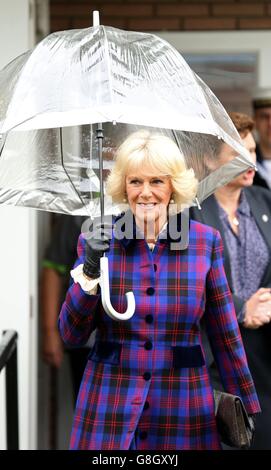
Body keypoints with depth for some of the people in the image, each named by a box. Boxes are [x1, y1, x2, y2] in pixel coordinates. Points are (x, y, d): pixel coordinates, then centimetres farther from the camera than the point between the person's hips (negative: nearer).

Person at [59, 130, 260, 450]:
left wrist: (245, 406, 6)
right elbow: (71, 334, -4)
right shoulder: (96, 242, -3)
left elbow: (225, 334, 3)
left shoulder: (206, 241, -3)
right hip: (109, 411, 0)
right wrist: (90, 270, -18)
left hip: (182, 411, 0)